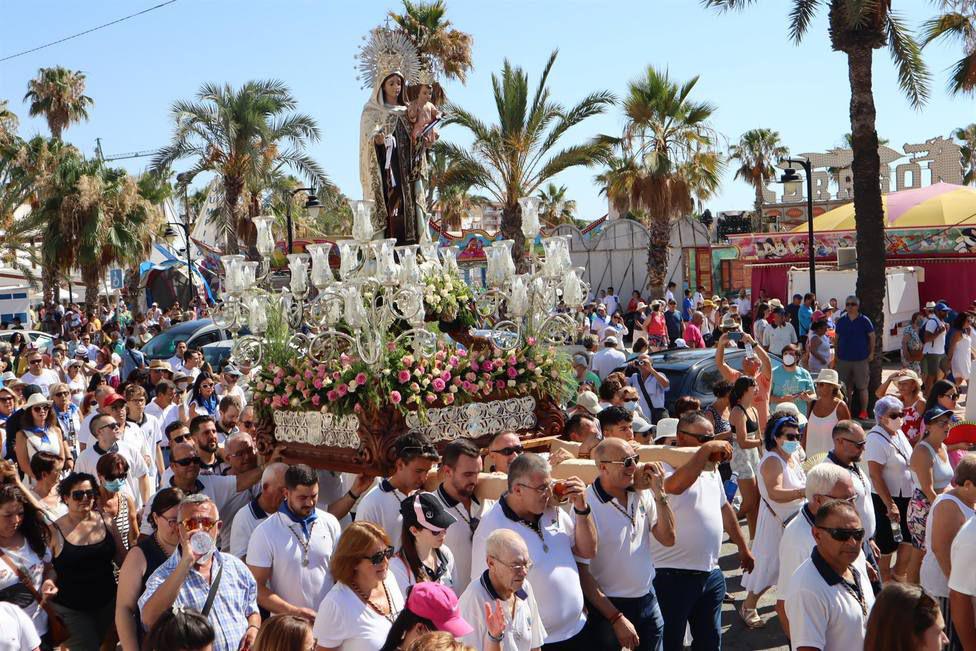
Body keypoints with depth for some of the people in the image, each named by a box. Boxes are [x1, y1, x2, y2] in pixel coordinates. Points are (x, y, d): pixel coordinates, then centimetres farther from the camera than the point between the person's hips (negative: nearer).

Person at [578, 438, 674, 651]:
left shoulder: (642, 493, -2)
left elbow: (668, 539, 0)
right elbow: (582, 572, -18)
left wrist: (659, 493, -11)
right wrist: (617, 618, -16)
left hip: (647, 599, 6)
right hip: (608, 606, -6)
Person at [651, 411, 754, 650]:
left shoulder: (711, 468, 13)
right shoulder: (666, 464, -14)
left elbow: (724, 508, 24)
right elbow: (674, 485, -37)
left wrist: (742, 547, 25)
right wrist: (706, 449, -32)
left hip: (710, 574, 8)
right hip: (672, 576, -8)